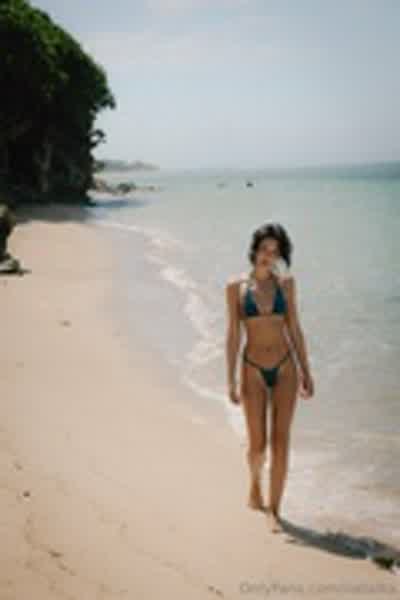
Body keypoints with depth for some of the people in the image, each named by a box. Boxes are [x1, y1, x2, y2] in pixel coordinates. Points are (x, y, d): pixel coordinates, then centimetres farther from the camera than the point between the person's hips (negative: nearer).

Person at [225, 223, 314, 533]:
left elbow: (294, 329, 5)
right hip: (254, 370, -1)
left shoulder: (286, 283, 2)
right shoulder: (236, 287, -3)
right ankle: (255, 482, 37)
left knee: (281, 442, -3)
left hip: (285, 368, 1)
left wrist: (306, 371, 4)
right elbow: (233, 334, -2)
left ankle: (274, 511, 6)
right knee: (258, 445, 3)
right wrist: (231, 380, -5)